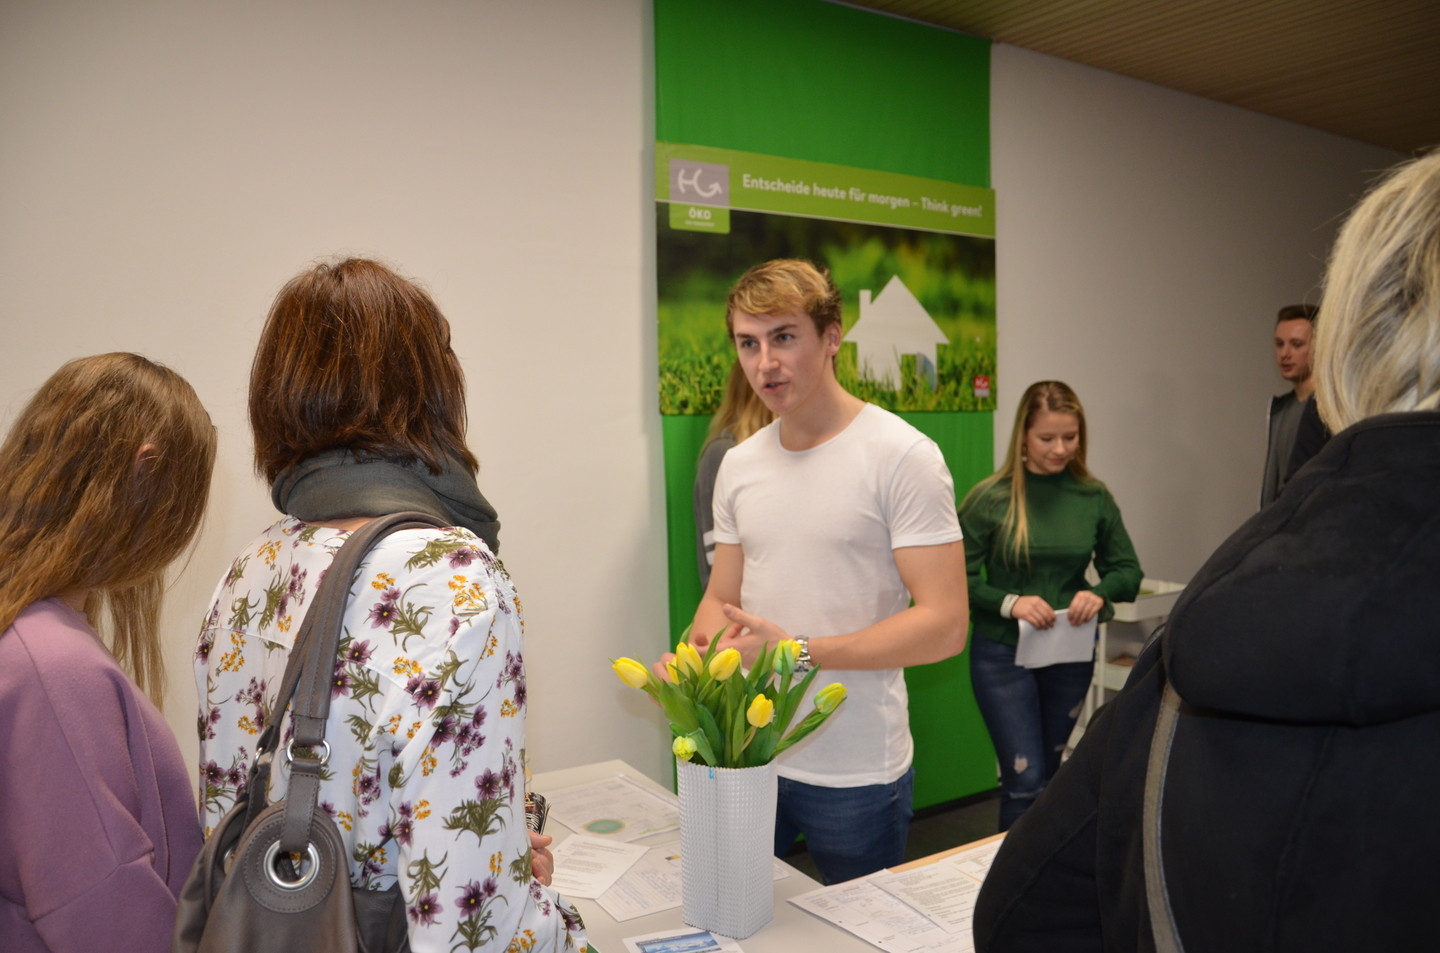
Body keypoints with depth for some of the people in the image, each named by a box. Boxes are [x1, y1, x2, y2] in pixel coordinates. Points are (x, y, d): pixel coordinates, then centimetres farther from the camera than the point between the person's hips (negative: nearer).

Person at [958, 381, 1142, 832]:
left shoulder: (1094, 497, -2)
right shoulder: (989, 498, -12)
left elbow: (1128, 571, 4)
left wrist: (1099, 593, -16)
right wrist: (1010, 603, -26)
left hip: (1071, 653, 4)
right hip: (1003, 652, -4)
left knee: (1050, 773, 20)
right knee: (1025, 779, -6)